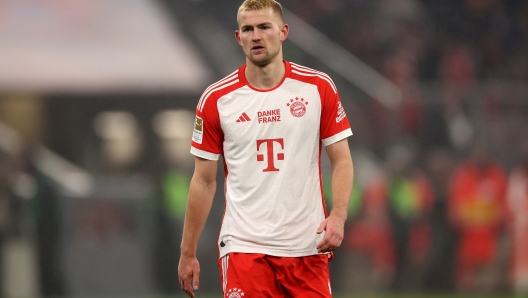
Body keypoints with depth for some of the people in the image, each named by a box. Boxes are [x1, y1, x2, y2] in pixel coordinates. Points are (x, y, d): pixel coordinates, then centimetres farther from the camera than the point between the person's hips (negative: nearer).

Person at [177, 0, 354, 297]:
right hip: (244, 247, 0)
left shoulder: (319, 88, 2)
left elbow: (342, 161, 3)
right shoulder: (216, 99, 1)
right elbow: (204, 180, 7)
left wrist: (338, 216, -14)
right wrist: (188, 253, 6)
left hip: (306, 246, 1)